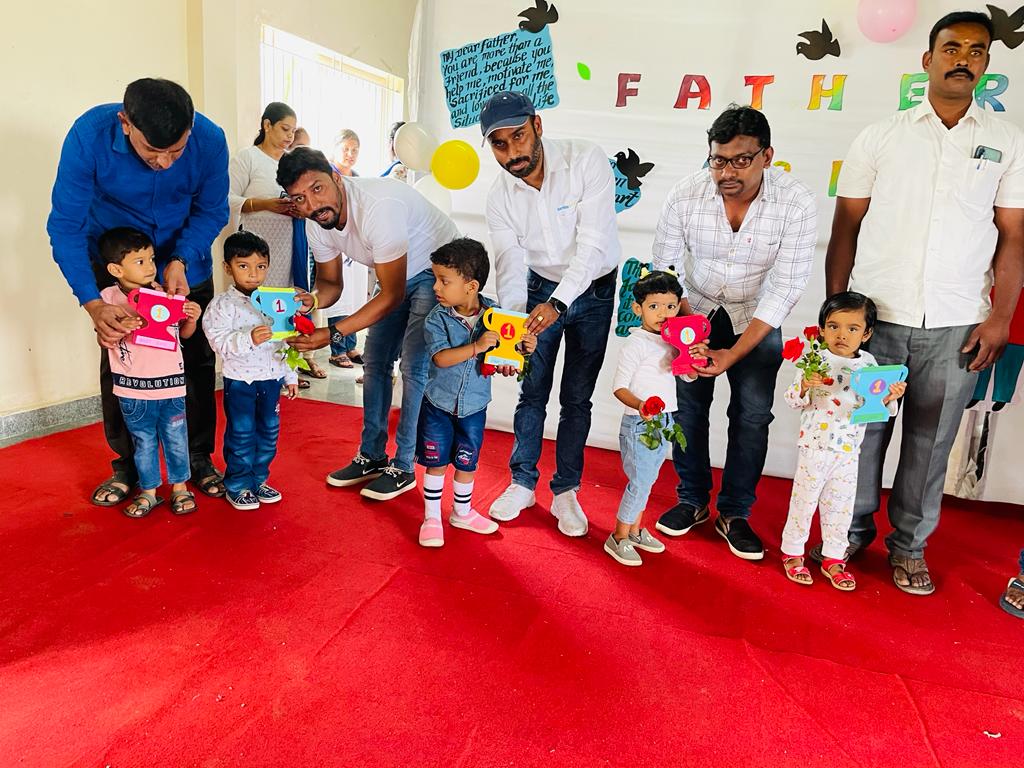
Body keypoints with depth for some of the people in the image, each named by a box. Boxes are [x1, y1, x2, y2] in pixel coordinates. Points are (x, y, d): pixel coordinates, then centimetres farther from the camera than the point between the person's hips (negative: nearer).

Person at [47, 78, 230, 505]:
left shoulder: (210, 141, -26)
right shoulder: (89, 135, -29)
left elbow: (211, 212, -11)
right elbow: (65, 225, -25)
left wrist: (180, 261, -27)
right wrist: (92, 303, -37)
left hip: (186, 264, 1)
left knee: (196, 361, 2)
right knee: (117, 363, 1)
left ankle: (199, 459, 18)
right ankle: (126, 466, 17)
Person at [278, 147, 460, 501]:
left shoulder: (378, 206, -36)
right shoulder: (319, 223, -11)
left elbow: (392, 296, -32)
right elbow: (330, 282, 1)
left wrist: (333, 333, -34)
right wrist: (313, 300, -24)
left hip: (438, 268, -8)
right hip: (399, 273, 8)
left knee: (414, 366, -13)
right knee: (375, 361, 7)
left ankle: (403, 468, 0)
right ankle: (372, 457, 19)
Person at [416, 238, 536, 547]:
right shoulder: (437, 318, -14)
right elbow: (440, 357, -25)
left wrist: (524, 348, -20)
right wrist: (476, 347, -34)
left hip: (474, 407, 1)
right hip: (439, 404, -1)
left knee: (466, 463, 16)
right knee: (436, 462, 9)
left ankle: (463, 512, 37)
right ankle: (432, 518, 26)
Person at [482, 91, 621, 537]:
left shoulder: (585, 160, -24)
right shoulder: (500, 196, -13)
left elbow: (593, 243, -31)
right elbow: (510, 268, -14)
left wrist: (558, 303, -44)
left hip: (593, 289, -2)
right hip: (539, 287, 3)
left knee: (576, 398, 3)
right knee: (532, 392, 5)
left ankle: (565, 490, 18)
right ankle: (522, 483, 22)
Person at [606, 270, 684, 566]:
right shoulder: (636, 344, -16)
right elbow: (618, 387, -18)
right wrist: (639, 404, -35)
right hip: (638, 424, -8)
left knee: (647, 480, 17)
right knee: (640, 482, -3)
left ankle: (635, 531, 33)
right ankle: (619, 538, 13)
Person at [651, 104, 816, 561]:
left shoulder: (796, 203, -24)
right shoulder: (685, 196, -21)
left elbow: (786, 287, -22)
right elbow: (665, 269, -11)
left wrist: (734, 353, -29)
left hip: (757, 317, -1)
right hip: (696, 309, 1)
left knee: (753, 414, -4)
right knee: (688, 406, 0)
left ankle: (735, 514, 13)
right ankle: (692, 501, 19)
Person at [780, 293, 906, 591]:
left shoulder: (869, 364, 1)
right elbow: (792, 400, -11)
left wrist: (890, 398, -15)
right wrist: (804, 386, -31)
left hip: (848, 451, 4)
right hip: (815, 446, -4)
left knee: (840, 506, 14)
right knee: (804, 501, 7)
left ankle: (833, 558, 29)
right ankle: (792, 554, 23)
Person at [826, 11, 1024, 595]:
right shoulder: (880, 137, 6)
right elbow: (846, 229, 4)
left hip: (955, 326, 1)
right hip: (873, 316, -1)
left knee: (931, 441, 8)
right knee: (861, 430, 5)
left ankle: (910, 546, 23)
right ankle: (851, 532, 22)